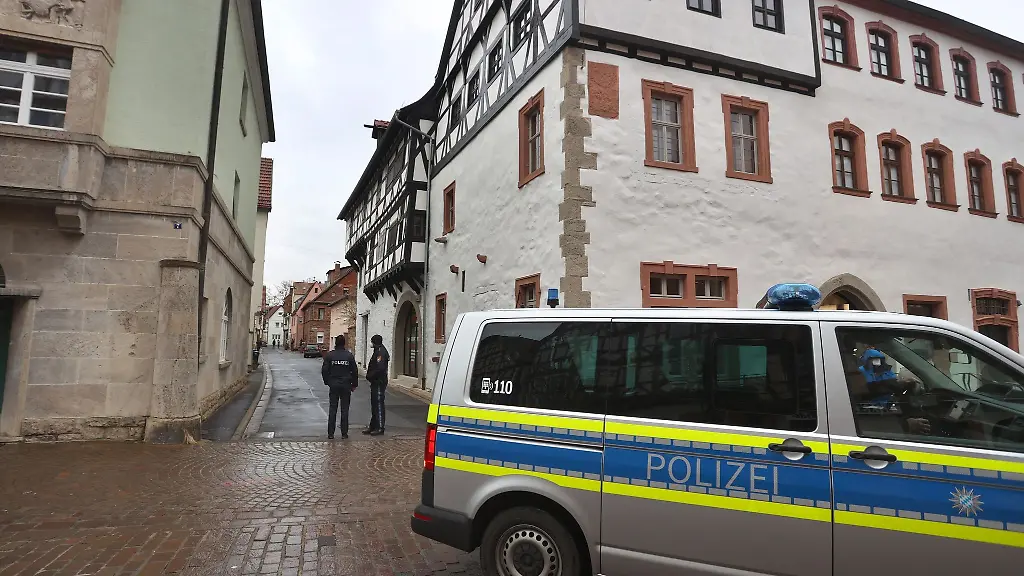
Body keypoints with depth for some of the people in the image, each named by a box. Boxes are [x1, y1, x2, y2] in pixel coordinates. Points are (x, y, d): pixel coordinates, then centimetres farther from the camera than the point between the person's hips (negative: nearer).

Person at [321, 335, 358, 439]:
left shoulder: (329, 355, -3)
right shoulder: (349, 355, -4)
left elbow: (324, 370, -1)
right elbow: (355, 371, -2)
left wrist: (327, 382, 12)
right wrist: (354, 384, 9)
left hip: (333, 385, 1)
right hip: (346, 386, 0)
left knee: (332, 409, 6)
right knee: (345, 410, 6)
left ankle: (330, 433, 6)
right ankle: (344, 433, 8)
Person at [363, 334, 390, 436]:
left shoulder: (381, 352, -17)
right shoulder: (378, 351, 16)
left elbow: (380, 368, -25)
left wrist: (370, 375, -15)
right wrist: (369, 375, 9)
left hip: (379, 383, -11)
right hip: (376, 382, 11)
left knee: (378, 405, -5)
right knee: (374, 405, 14)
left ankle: (380, 428, 0)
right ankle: (373, 426, 22)